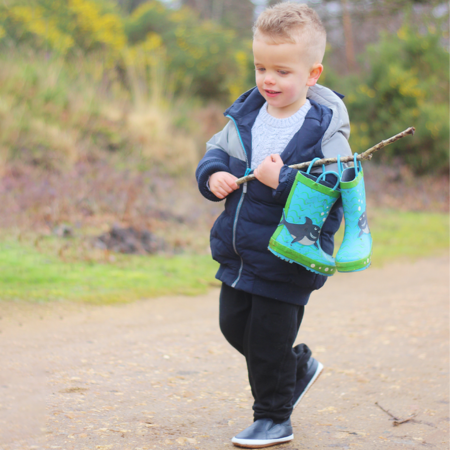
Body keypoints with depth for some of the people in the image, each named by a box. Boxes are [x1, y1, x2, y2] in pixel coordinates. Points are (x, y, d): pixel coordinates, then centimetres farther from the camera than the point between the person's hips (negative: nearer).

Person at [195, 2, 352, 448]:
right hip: (238, 251, 7)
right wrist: (212, 176, -8)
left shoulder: (324, 128, -16)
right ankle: (299, 366, 42)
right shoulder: (245, 115, 1)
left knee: (268, 336, 1)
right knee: (234, 324, 17)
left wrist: (282, 181, -32)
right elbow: (217, 151, 13)